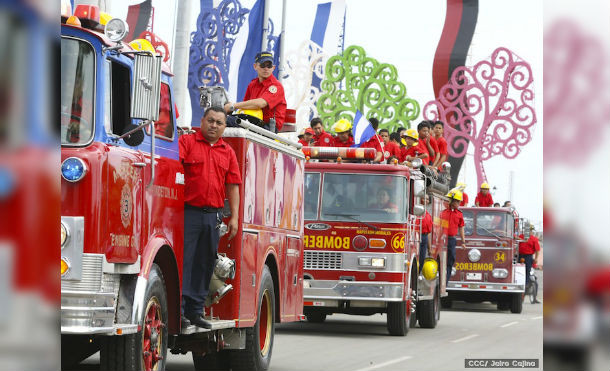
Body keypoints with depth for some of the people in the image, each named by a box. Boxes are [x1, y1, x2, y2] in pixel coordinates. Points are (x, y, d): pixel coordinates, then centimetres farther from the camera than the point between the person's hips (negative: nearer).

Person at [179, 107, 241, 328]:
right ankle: (177, 308, -7)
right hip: (188, 212, -5)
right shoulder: (186, 142, 3)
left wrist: (234, 217, 8)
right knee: (183, 260, -8)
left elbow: (232, 186, 14)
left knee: (205, 264, 7)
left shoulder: (228, 152, 15)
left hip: (213, 216, 5)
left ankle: (195, 311, 13)